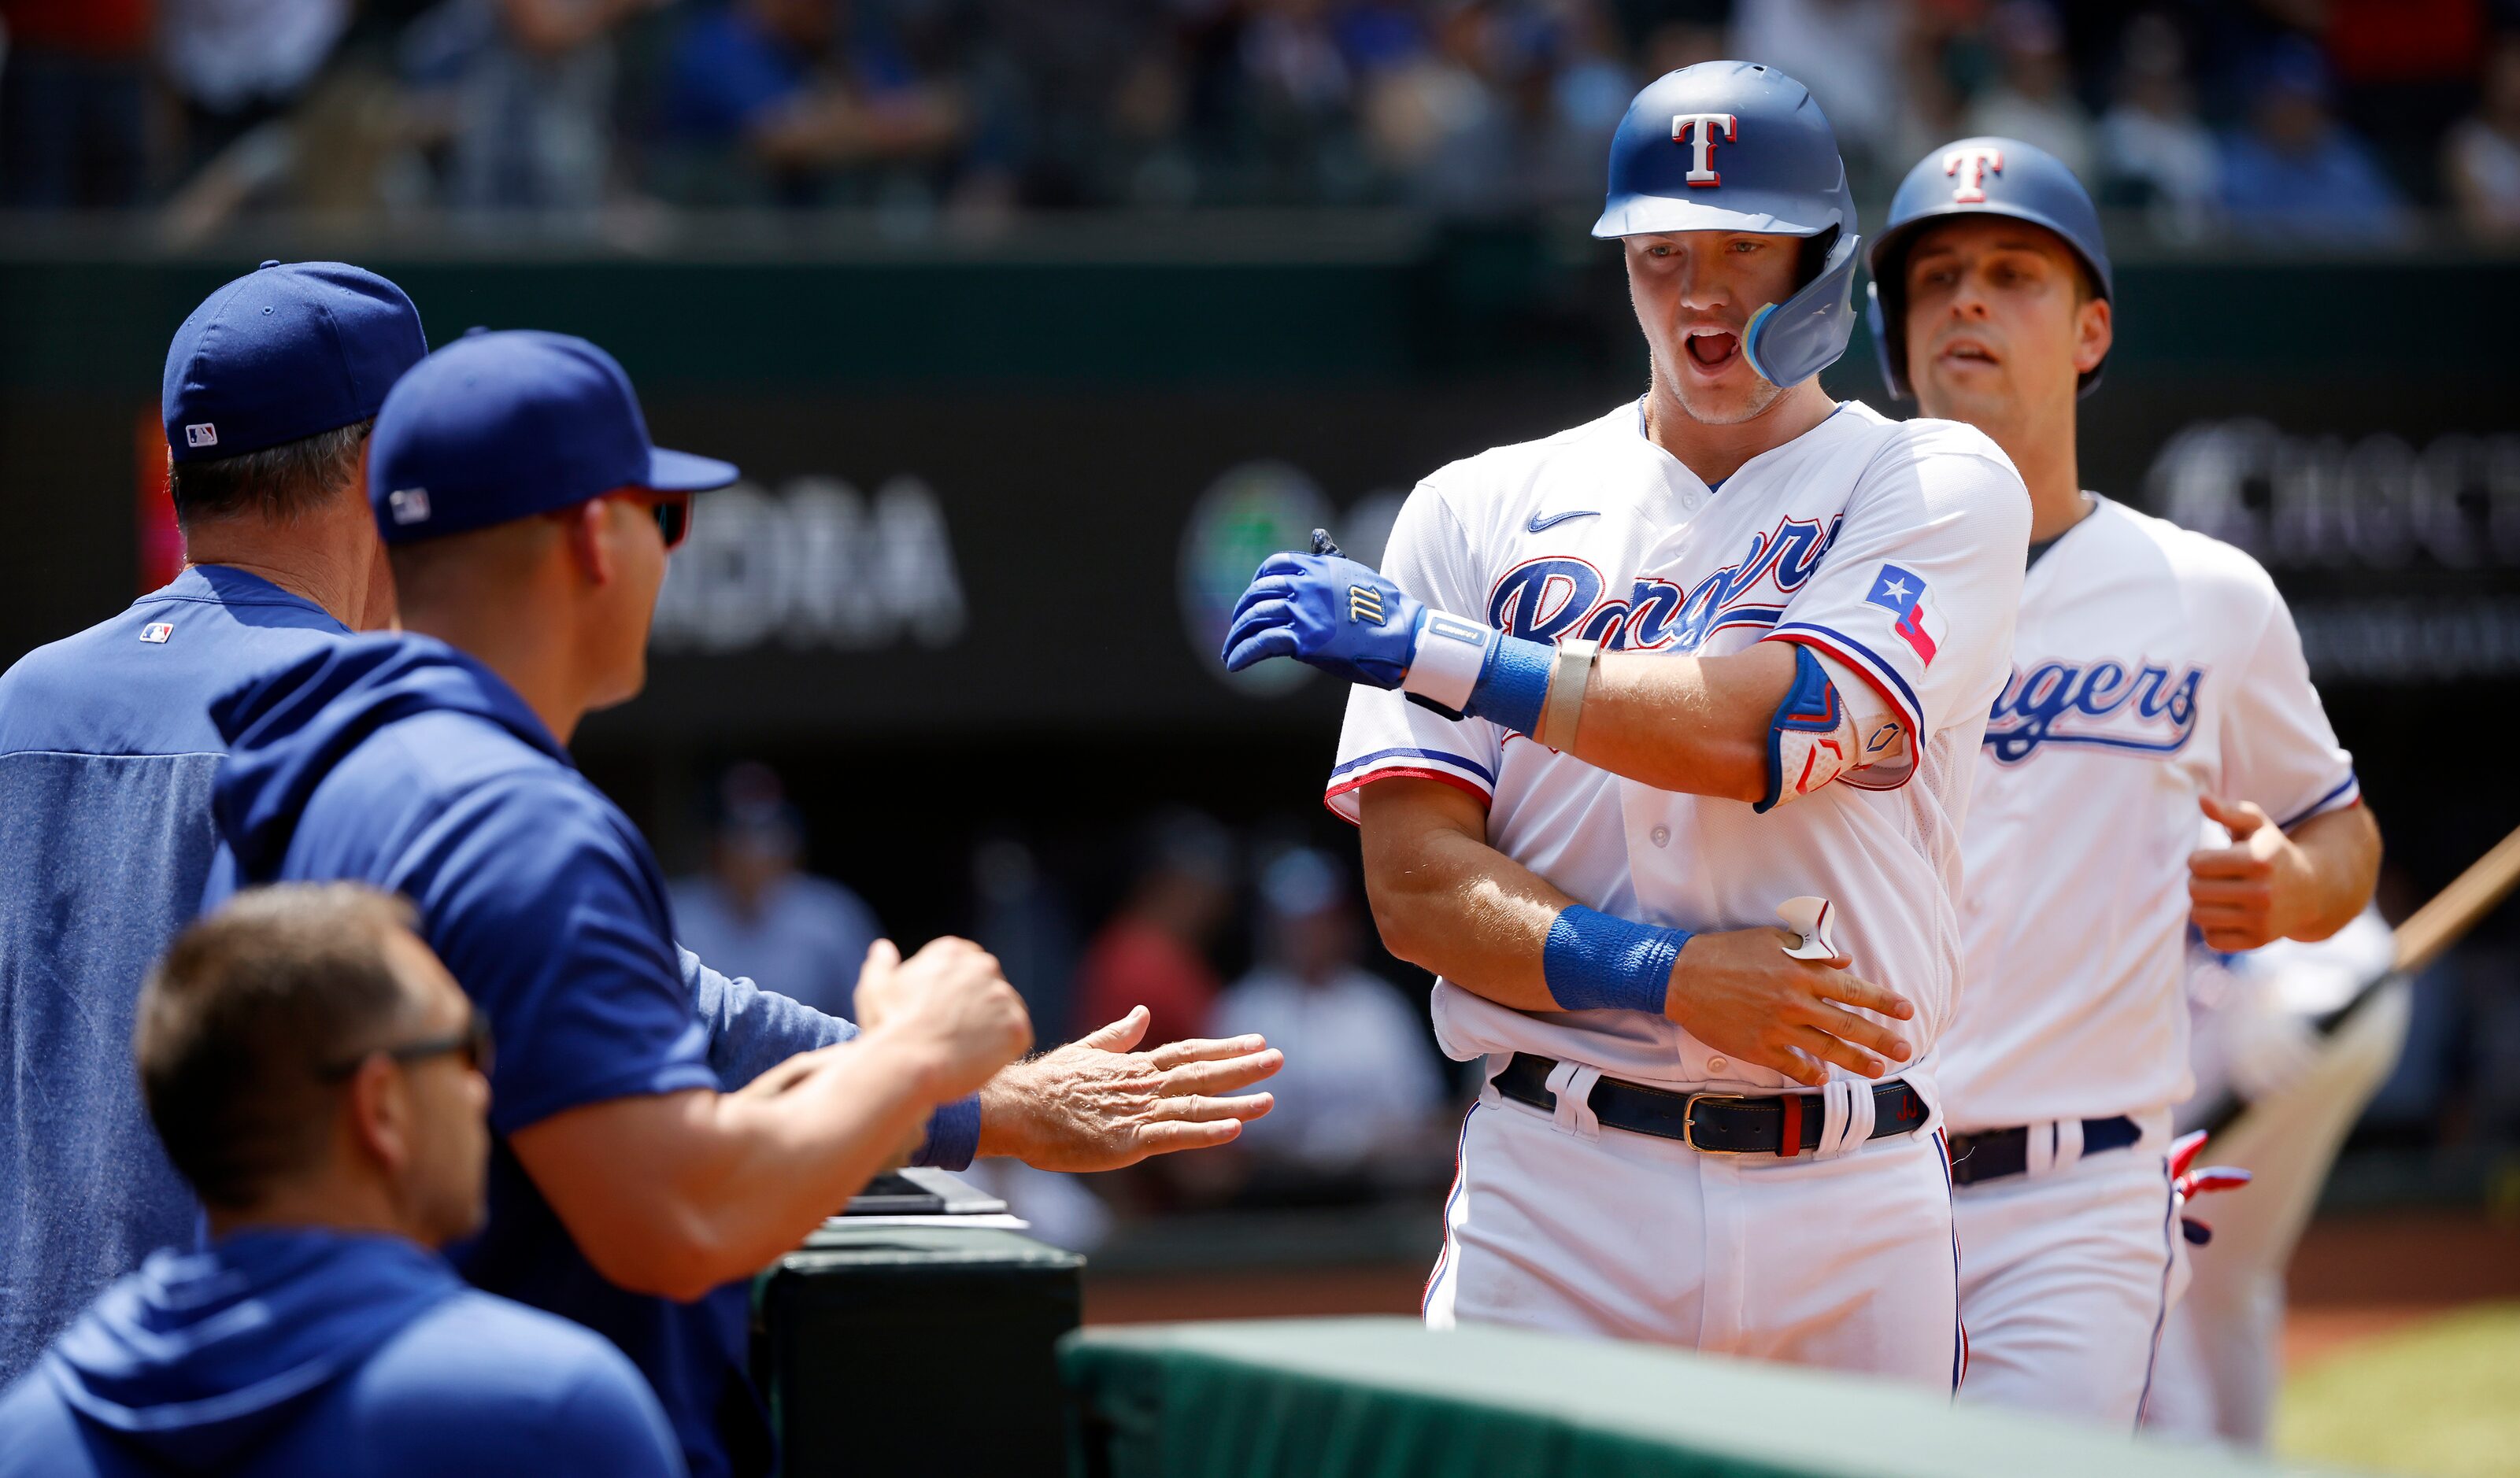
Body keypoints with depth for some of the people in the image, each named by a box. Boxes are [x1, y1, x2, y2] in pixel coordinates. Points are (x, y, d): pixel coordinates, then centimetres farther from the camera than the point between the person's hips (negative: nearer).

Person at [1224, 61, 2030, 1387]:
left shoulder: (1941, 486, 5)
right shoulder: (1482, 510, 11)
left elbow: (1770, 729, -13)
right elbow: (1416, 888, 2)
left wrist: (1435, 648, -11)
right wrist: (1666, 974, -14)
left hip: (1854, 1211, -1)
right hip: (1558, 1194, 1)